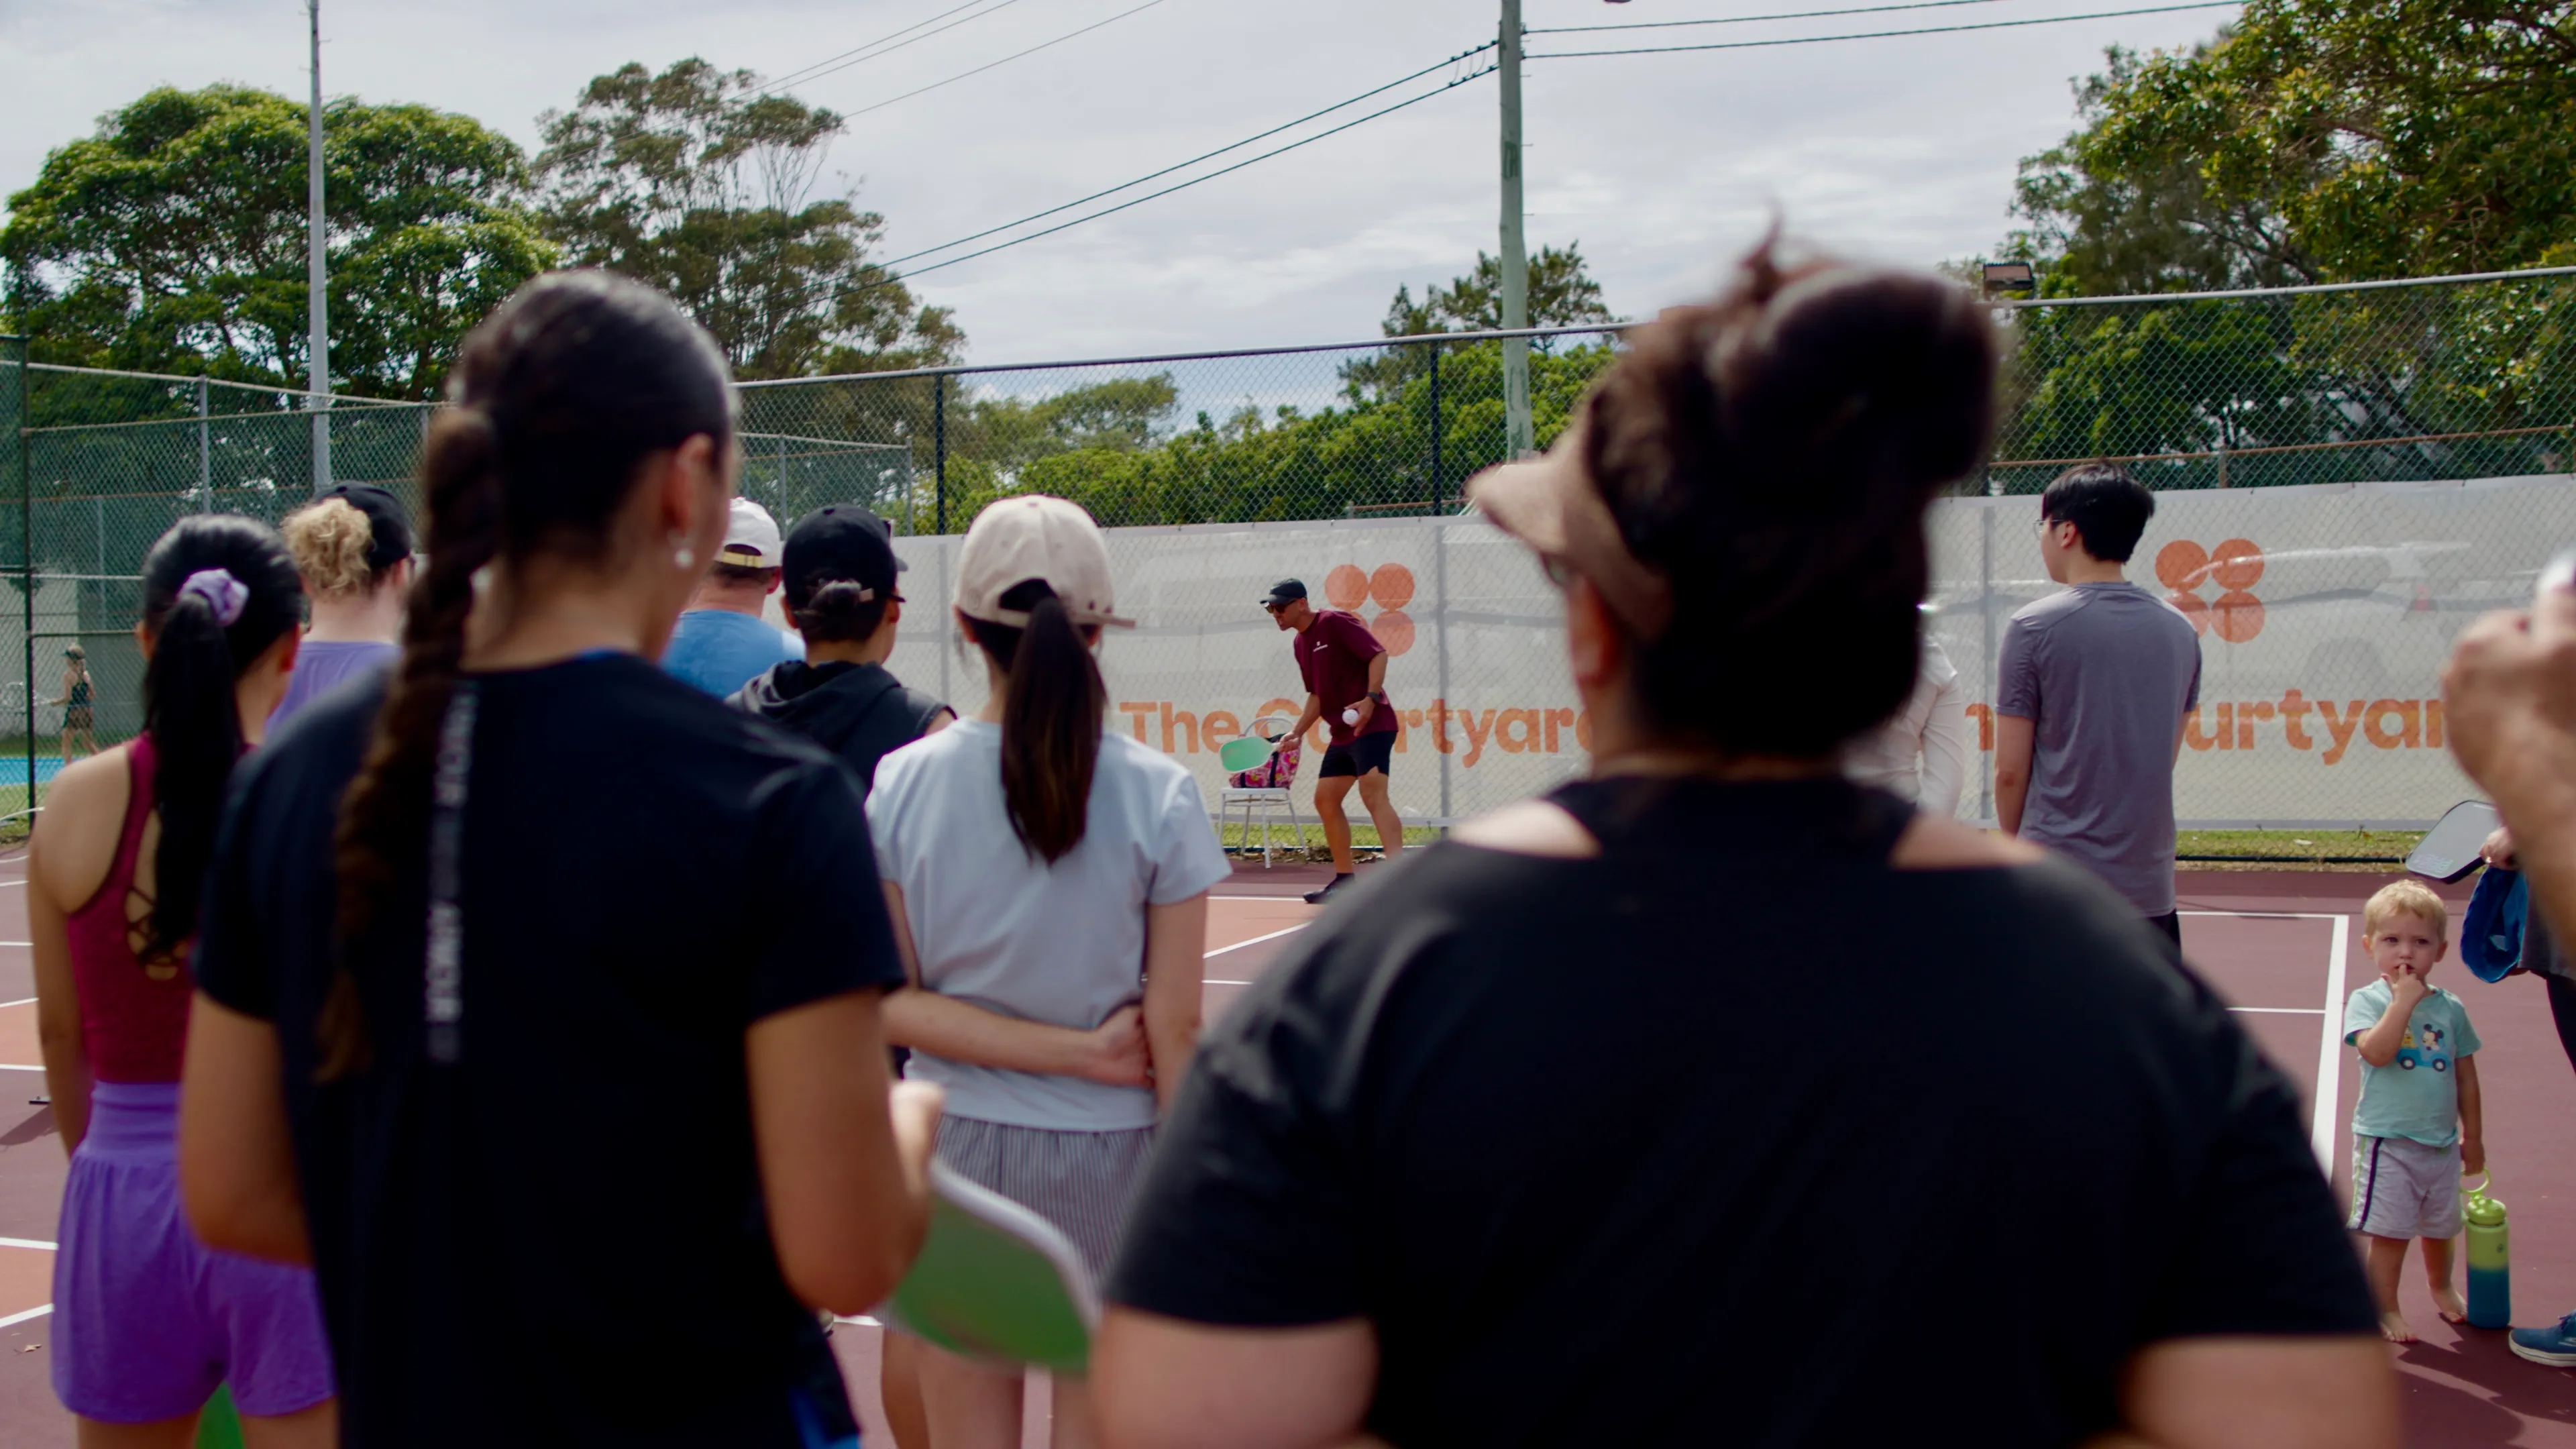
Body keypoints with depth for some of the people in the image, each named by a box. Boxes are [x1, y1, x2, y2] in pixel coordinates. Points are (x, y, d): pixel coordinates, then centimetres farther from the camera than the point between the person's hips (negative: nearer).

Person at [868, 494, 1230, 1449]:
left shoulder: (900, 786, -6)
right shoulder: (1159, 797, -11)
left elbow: (890, 1004, -7)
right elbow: (1174, 1029, -9)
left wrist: (1078, 1050, -10)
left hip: (955, 1146, 2)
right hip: (1109, 1156, -1)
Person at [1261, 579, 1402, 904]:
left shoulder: (1335, 622, -10)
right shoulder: (1300, 644, 16)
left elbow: (1378, 654, -17)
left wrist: (1371, 699, -27)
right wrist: (1297, 732, 15)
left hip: (1371, 725, -10)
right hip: (1342, 733, 10)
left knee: (1373, 794, -21)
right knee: (1326, 800, 10)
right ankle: (1344, 879, 19)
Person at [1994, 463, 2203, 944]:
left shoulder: (2034, 627, -8)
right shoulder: (2179, 630, 8)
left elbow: (2010, 770, -6)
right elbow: (2167, 756, 16)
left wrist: (2014, 846, 9)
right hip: (2151, 883, 5)